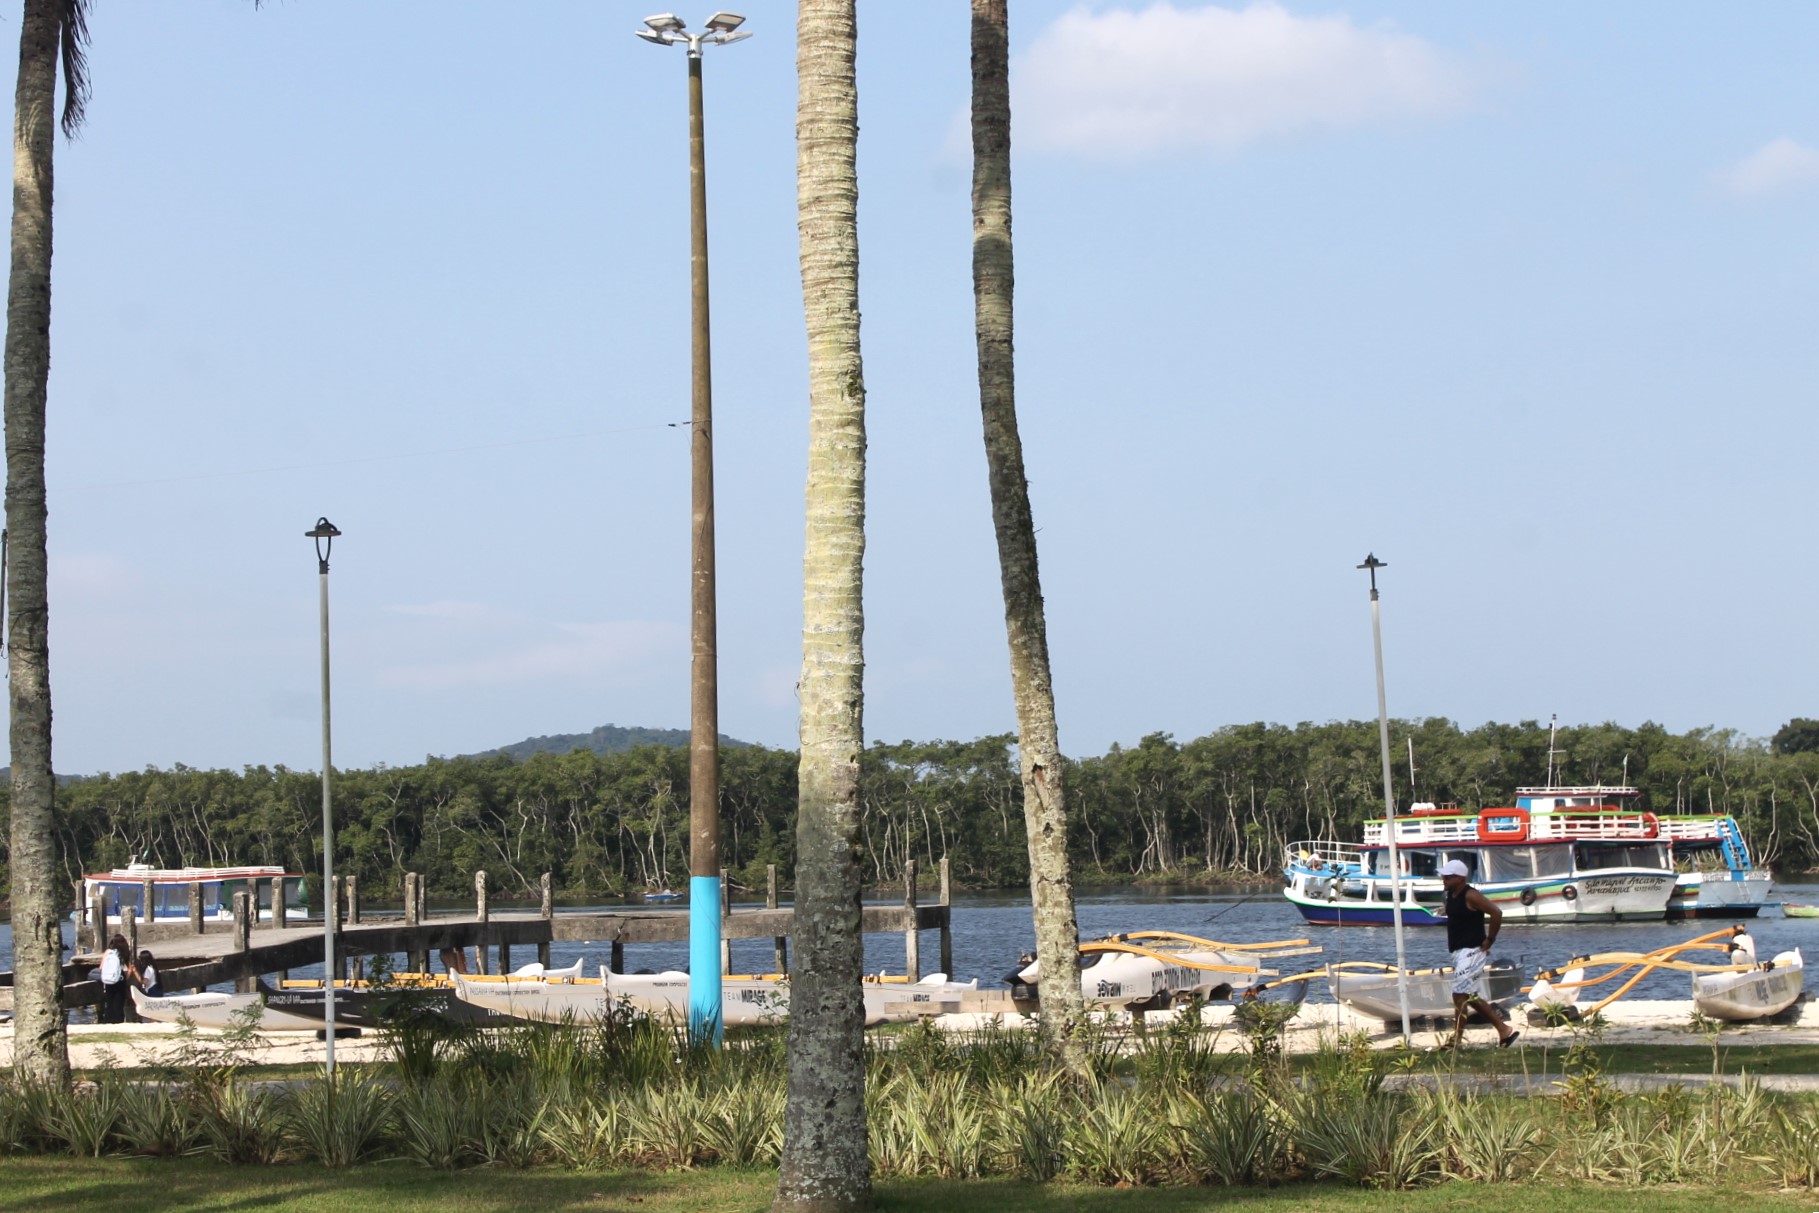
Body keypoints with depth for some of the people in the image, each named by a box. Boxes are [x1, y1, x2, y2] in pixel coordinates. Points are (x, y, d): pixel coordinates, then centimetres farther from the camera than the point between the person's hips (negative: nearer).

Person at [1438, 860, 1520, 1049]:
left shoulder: (1470, 896, -15)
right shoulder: (1451, 895, 12)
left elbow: (1496, 913, -23)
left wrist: (1490, 939, -17)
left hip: (1471, 952, -10)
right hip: (1459, 952, 10)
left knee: (1460, 995, -11)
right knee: (1472, 998, 13)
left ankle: (1456, 1040, -9)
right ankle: (1505, 1030, 19)